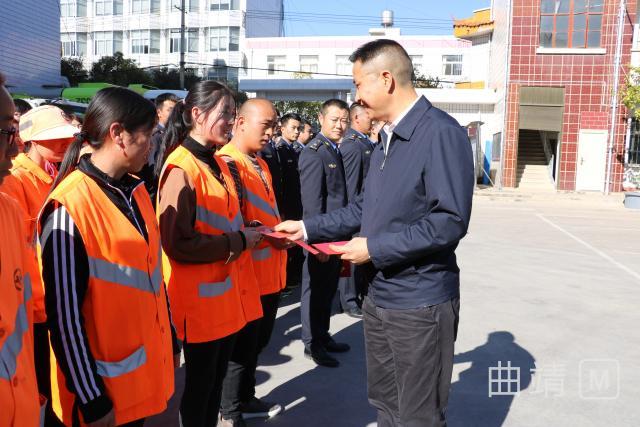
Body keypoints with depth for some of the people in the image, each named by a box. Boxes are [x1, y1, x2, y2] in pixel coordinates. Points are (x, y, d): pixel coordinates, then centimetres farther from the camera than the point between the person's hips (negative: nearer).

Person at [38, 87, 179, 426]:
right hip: (105, 385, -7)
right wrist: (91, 400, -14)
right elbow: (64, 313, -18)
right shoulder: (68, 208, -21)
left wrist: (169, 340, 15)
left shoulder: (136, 191, 3)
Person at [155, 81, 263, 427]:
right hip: (201, 297, -8)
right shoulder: (180, 169, -17)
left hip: (227, 291, 8)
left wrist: (247, 235, 3)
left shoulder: (217, 163, 10)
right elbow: (178, 244, -22)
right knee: (199, 382, 9)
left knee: (217, 377, 20)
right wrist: (239, 240, -17)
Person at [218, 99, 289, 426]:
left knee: (257, 342, 21)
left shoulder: (260, 164, 13)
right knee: (241, 347, 6)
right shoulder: (227, 163, -16)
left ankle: (246, 399, 39)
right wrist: (269, 236, -23)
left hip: (270, 270, 9)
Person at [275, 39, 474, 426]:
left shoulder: (441, 133, -18)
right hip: (380, 296, 9)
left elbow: (450, 221, -23)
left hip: (419, 302, -8)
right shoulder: (389, 137, 11)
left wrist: (374, 248, -20)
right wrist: (308, 228, 10)